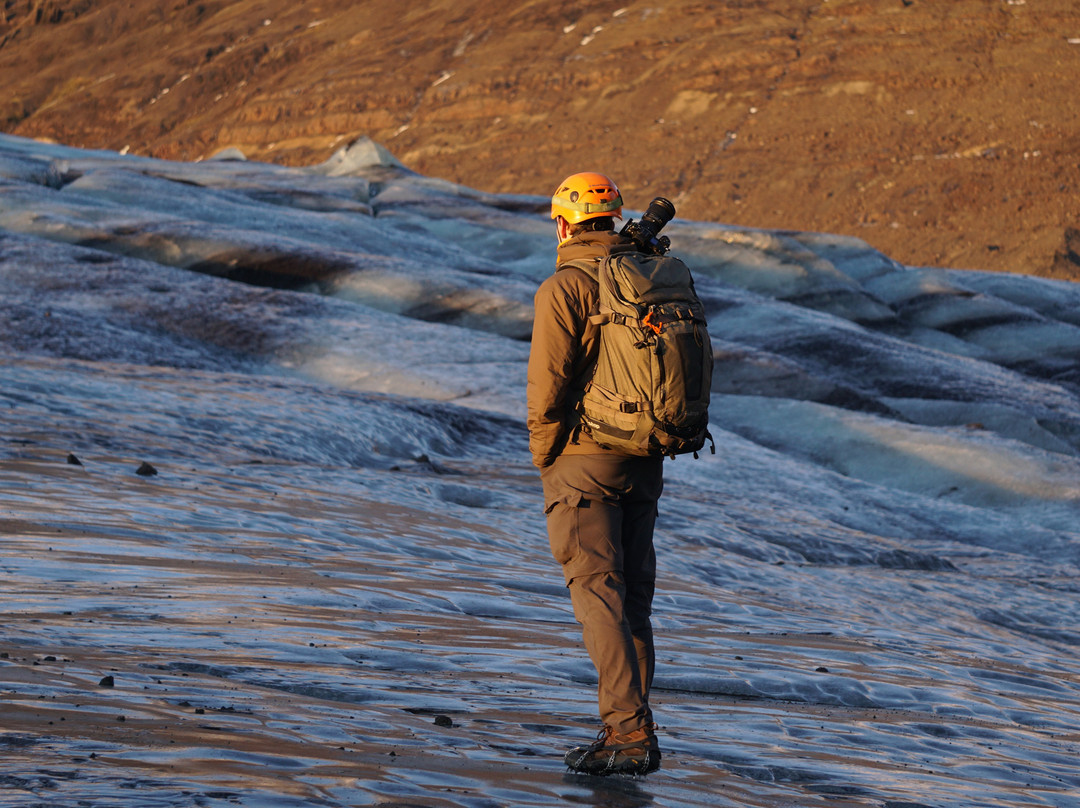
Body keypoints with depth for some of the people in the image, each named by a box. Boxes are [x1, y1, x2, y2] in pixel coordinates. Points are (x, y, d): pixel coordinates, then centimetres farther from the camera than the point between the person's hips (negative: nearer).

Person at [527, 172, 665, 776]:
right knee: (634, 598, 12)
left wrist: (543, 456, -2)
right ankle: (635, 738, 15)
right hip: (645, 465, 6)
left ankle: (630, 730, -18)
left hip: (582, 460, -6)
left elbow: (548, 384, -14)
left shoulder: (564, 289, -11)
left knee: (598, 595, -8)